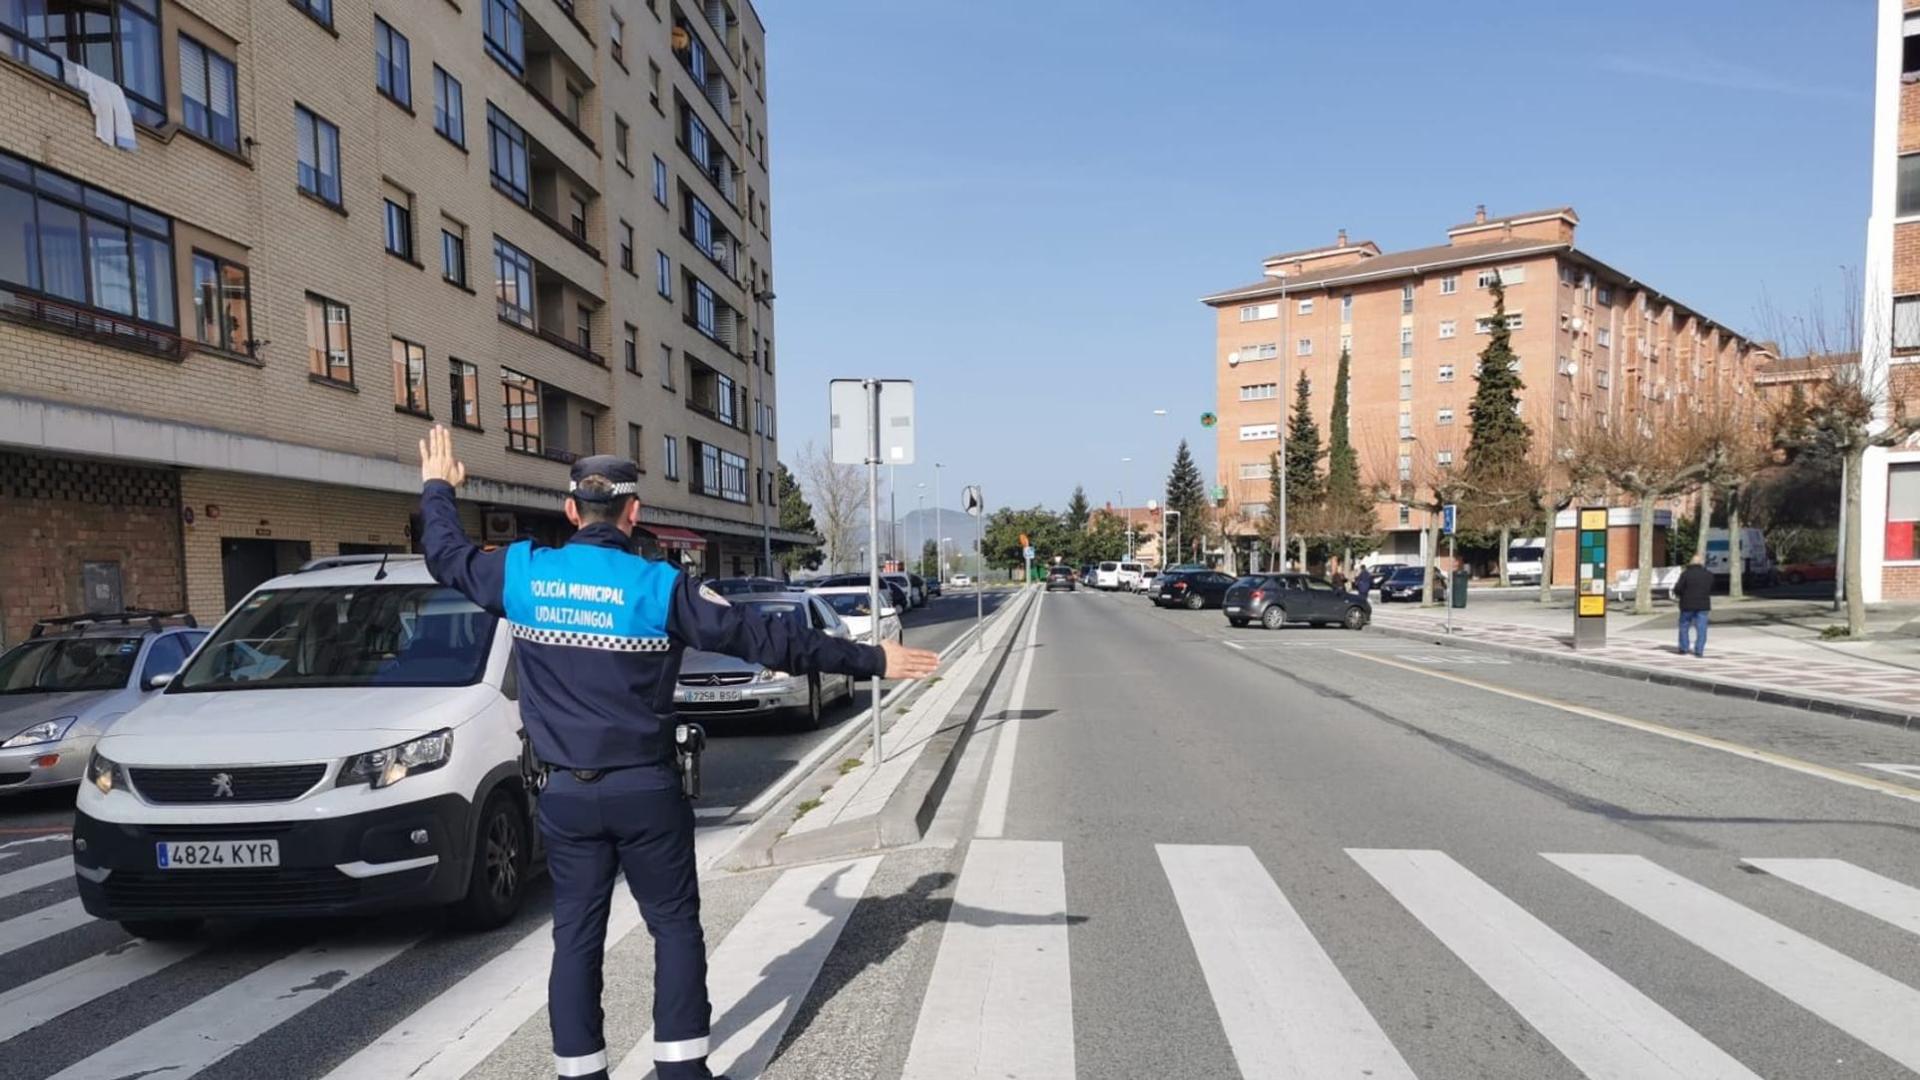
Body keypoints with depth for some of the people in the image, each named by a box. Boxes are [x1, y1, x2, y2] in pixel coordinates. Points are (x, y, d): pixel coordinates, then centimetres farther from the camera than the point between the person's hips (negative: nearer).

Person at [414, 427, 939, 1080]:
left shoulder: (522, 573, -3)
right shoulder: (658, 587, -14)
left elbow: (446, 556, 19)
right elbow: (767, 639, -15)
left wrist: (437, 488, 38)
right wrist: (872, 660, -11)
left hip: (566, 794, 4)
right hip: (645, 791, -3)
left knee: (576, 934, 14)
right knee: (675, 926, 10)